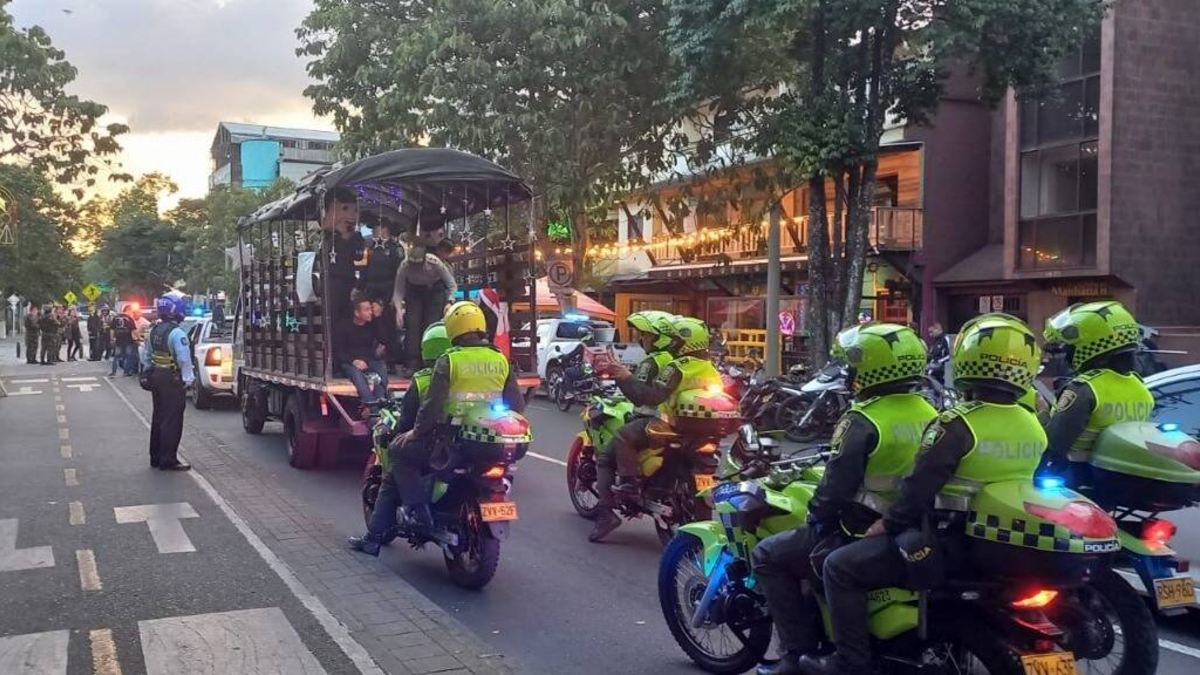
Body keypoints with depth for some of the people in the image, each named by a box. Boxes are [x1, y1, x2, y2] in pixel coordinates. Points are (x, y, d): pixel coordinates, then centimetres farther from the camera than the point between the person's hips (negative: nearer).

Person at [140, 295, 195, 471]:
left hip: (155, 377, 9)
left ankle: (156, 458, 24)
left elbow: (146, 355, 17)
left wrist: (147, 374, 23)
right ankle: (168, 461, -2)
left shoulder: (154, 331, 10)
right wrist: (188, 379, -16)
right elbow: (184, 359, -22)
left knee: (158, 418, 17)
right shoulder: (177, 333, -18)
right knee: (172, 421, -4)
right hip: (172, 380, -9)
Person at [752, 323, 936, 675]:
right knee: (824, 539, 33)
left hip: (864, 539, -8)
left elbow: (836, 487, -20)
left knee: (768, 555, 6)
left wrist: (815, 520, -2)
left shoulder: (863, 421, -20)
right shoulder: (929, 415, 5)